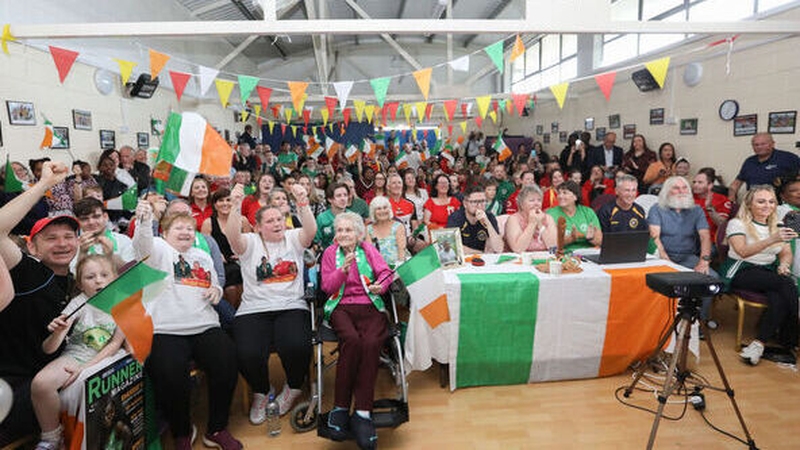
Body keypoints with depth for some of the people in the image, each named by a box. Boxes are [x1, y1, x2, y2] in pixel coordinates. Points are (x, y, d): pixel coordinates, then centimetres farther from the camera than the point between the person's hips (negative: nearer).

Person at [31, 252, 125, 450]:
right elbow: (48, 349, -11)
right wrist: (58, 333, -32)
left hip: (103, 359, 0)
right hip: (74, 355, 0)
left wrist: (86, 367, -16)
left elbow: (115, 343, -6)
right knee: (40, 383, -28)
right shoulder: (79, 303, -9)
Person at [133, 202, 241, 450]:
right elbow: (142, 244, -16)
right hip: (165, 330, -4)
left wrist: (216, 290, 9)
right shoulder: (159, 249, 8)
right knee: (170, 376, -27)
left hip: (205, 327, 4)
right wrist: (144, 222, -38)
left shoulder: (203, 256, 25)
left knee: (227, 362, -20)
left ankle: (217, 430, 2)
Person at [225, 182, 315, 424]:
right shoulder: (250, 243, 9)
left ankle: (293, 387, 10)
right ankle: (260, 392, 13)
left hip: (292, 307, 0)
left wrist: (303, 203, -26)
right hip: (254, 310, 0)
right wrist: (236, 205, -28)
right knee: (248, 354, -24)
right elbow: (232, 235, -13)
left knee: (296, 347, -28)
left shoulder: (293, 238, 11)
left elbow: (311, 230, -10)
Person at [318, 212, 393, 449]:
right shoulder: (330, 253, 14)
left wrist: (381, 285, -14)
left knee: (371, 343, -31)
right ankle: (340, 408, -21)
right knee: (352, 340, -33)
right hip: (341, 307, -1)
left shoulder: (368, 249, 15)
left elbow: (385, 272, 8)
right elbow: (327, 287, 6)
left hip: (370, 306, 1)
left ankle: (363, 412, -27)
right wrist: (343, 269, -12)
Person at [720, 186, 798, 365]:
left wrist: (783, 265, -10)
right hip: (740, 272, -5)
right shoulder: (737, 224, -3)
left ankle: (759, 343, -24)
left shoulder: (778, 226, 18)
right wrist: (772, 239, -34)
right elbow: (743, 251, -19)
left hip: (769, 272, 5)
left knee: (780, 298, -31)